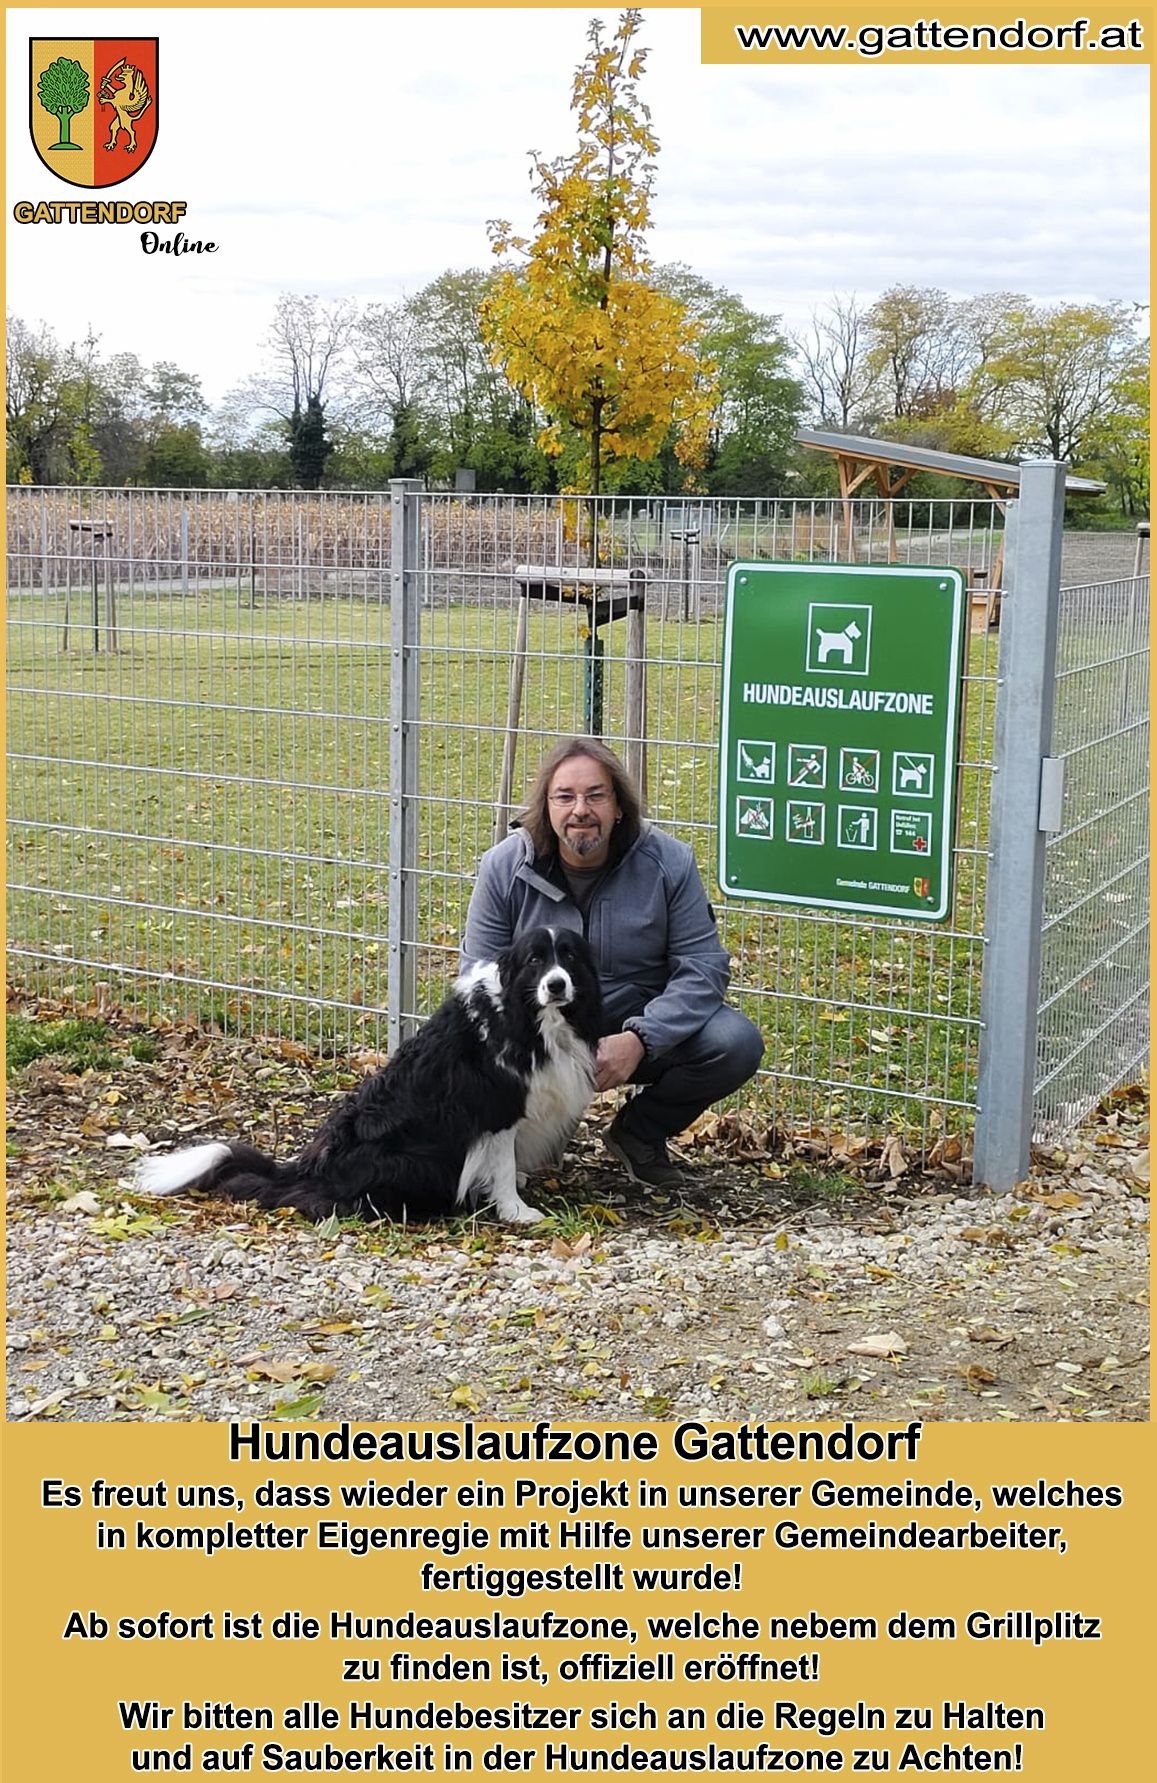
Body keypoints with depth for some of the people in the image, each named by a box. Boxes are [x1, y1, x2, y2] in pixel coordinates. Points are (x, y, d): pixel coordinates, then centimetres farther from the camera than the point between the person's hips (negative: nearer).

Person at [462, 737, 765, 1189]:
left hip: (643, 1030, 1)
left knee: (736, 1045, -24)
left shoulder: (668, 861, -11)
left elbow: (702, 966, -12)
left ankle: (640, 1132, 5)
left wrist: (639, 1040, -27)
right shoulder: (504, 866, -9)